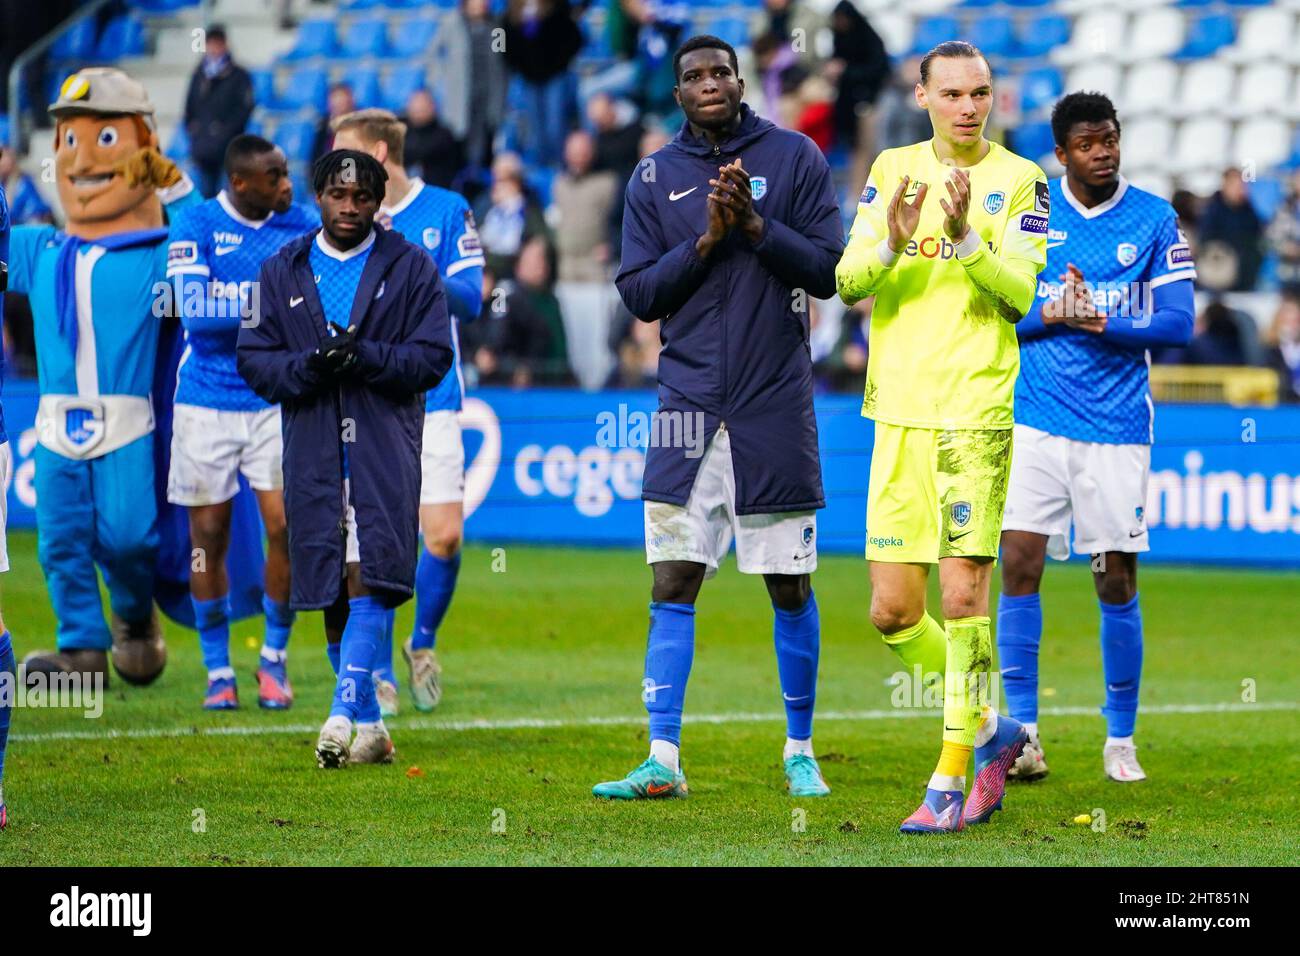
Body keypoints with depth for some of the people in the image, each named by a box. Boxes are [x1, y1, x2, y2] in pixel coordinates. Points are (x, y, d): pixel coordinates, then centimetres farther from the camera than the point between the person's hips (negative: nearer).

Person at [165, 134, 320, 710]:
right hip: (206, 401, -1)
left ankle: (274, 658, 10)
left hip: (278, 401, 1)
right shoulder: (195, 225, -8)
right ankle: (217, 671, 16)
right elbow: (193, 311, -19)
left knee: (285, 524, -8)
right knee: (209, 536, 3)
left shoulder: (302, 225, 1)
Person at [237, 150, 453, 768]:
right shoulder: (282, 271, 13)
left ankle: (345, 709, -23)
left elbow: (433, 356, 0)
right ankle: (369, 726, 13)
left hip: (385, 447, -3)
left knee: (368, 577, -17)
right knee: (331, 590, 4)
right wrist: (309, 366, -12)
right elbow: (254, 358, 8)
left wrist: (366, 358, -16)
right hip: (312, 450, 3)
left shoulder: (410, 269, 6)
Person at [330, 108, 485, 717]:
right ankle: (379, 673, 9)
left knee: (444, 536, -8)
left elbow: (469, 300, -2)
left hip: (430, 401, -1)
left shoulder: (446, 211, 2)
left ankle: (423, 642, 18)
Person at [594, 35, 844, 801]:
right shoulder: (655, 179, 8)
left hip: (776, 406, -1)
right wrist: (707, 241, -10)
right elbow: (639, 294, 3)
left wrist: (757, 225, -15)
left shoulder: (794, 159, 2)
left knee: (791, 588, 4)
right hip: (691, 403, 2)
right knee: (672, 586, -4)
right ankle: (663, 761, -4)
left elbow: (826, 272, -2)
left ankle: (801, 752, 17)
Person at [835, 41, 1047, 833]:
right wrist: (892, 243, -17)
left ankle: (952, 779, 1)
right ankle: (990, 729, 24)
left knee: (962, 597, -9)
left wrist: (965, 238, -25)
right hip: (899, 413, 4)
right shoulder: (892, 170, 12)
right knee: (893, 614, 2)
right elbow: (847, 280, 3)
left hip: (978, 416, -4)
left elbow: (1022, 294, -9)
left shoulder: (1020, 181, 1)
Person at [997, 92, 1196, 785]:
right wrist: (1049, 314, -14)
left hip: (1118, 427, -1)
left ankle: (1121, 740, 14)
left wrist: (1101, 322, -17)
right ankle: (1022, 730, 0)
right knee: (1019, 564, -8)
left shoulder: (1155, 220, 1)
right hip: (1035, 419, 1)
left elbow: (1177, 324, -4)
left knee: (1117, 582, 2)